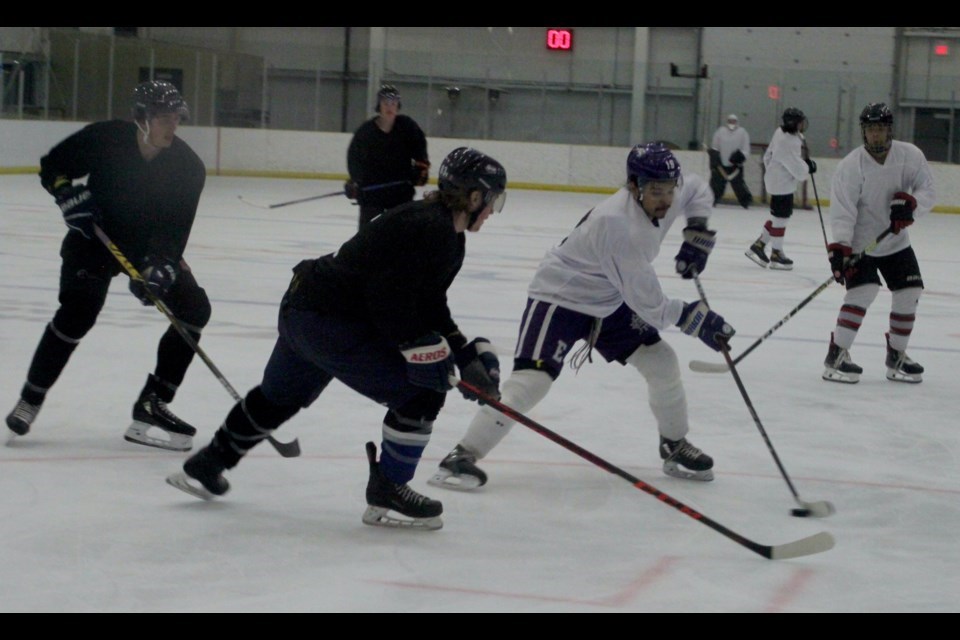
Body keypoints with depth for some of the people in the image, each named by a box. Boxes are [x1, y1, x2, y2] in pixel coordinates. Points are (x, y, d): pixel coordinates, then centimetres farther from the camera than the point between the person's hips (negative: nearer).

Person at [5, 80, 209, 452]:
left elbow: (176, 227, -18)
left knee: (193, 308, -9)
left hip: (152, 246, 4)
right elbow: (52, 167, -6)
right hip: (95, 237, -4)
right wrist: (69, 195, -24)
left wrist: (160, 267, -33)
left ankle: (152, 403, -1)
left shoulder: (188, 167, -15)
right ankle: (31, 399, -5)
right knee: (77, 313, -22)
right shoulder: (105, 139, -19)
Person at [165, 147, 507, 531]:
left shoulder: (448, 238, 10)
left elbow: (430, 308, 14)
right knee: (421, 393, -9)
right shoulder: (428, 229, -21)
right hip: (331, 323, -11)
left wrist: (467, 353, 5)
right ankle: (386, 495, 1)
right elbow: (390, 298, -27)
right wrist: (423, 349, -25)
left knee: (278, 398, 31)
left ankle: (205, 468, 48)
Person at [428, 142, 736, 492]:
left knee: (661, 361, 2)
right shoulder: (616, 225, -35)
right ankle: (462, 456, -18)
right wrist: (696, 318, -23)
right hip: (560, 296, -8)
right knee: (533, 377, -22)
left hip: (610, 301, 8)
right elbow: (649, 303, -31)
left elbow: (698, 190, 15)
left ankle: (675, 446, 23)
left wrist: (697, 235, 1)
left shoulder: (666, 198, -11)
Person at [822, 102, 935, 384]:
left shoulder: (910, 155, -10)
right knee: (863, 292, -21)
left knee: (909, 294, 3)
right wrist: (839, 248, -32)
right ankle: (835, 357, -16)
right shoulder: (850, 166, -21)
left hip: (896, 241, 5)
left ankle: (897, 356, 19)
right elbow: (842, 212, -22)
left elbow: (928, 191, -5)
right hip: (859, 242, -5)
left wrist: (910, 203, -27)